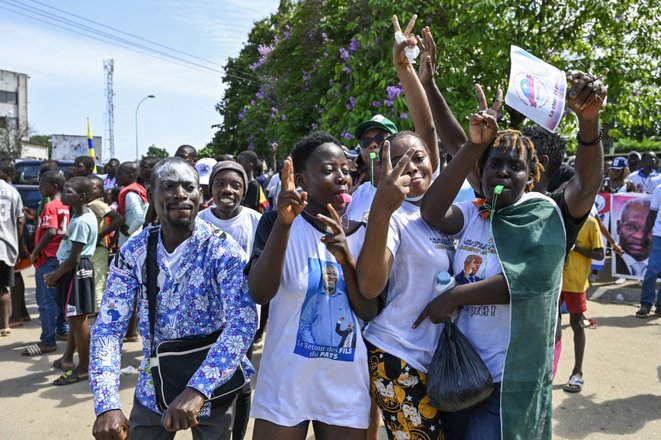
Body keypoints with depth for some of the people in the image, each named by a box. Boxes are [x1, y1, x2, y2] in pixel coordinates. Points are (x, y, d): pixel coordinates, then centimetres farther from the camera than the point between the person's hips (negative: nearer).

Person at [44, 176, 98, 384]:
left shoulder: (81, 221, -20)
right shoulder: (79, 216, 11)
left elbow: (74, 257, -20)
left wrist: (55, 275, -10)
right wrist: (57, 273, 15)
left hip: (77, 271, -10)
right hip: (74, 270, 10)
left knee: (77, 318, -3)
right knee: (74, 317, 19)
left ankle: (84, 367, 6)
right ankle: (68, 358, 33)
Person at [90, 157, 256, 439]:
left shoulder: (222, 249, -17)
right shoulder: (132, 252, -8)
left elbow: (243, 322, -27)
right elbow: (108, 327, -9)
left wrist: (198, 391, -37)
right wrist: (107, 404, -22)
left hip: (212, 387, -2)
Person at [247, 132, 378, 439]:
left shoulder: (362, 233, 2)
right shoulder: (278, 223, -6)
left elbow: (369, 313, -4)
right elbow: (260, 294, -19)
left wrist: (346, 259, -19)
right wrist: (283, 223, -29)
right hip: (284, 381, -3)